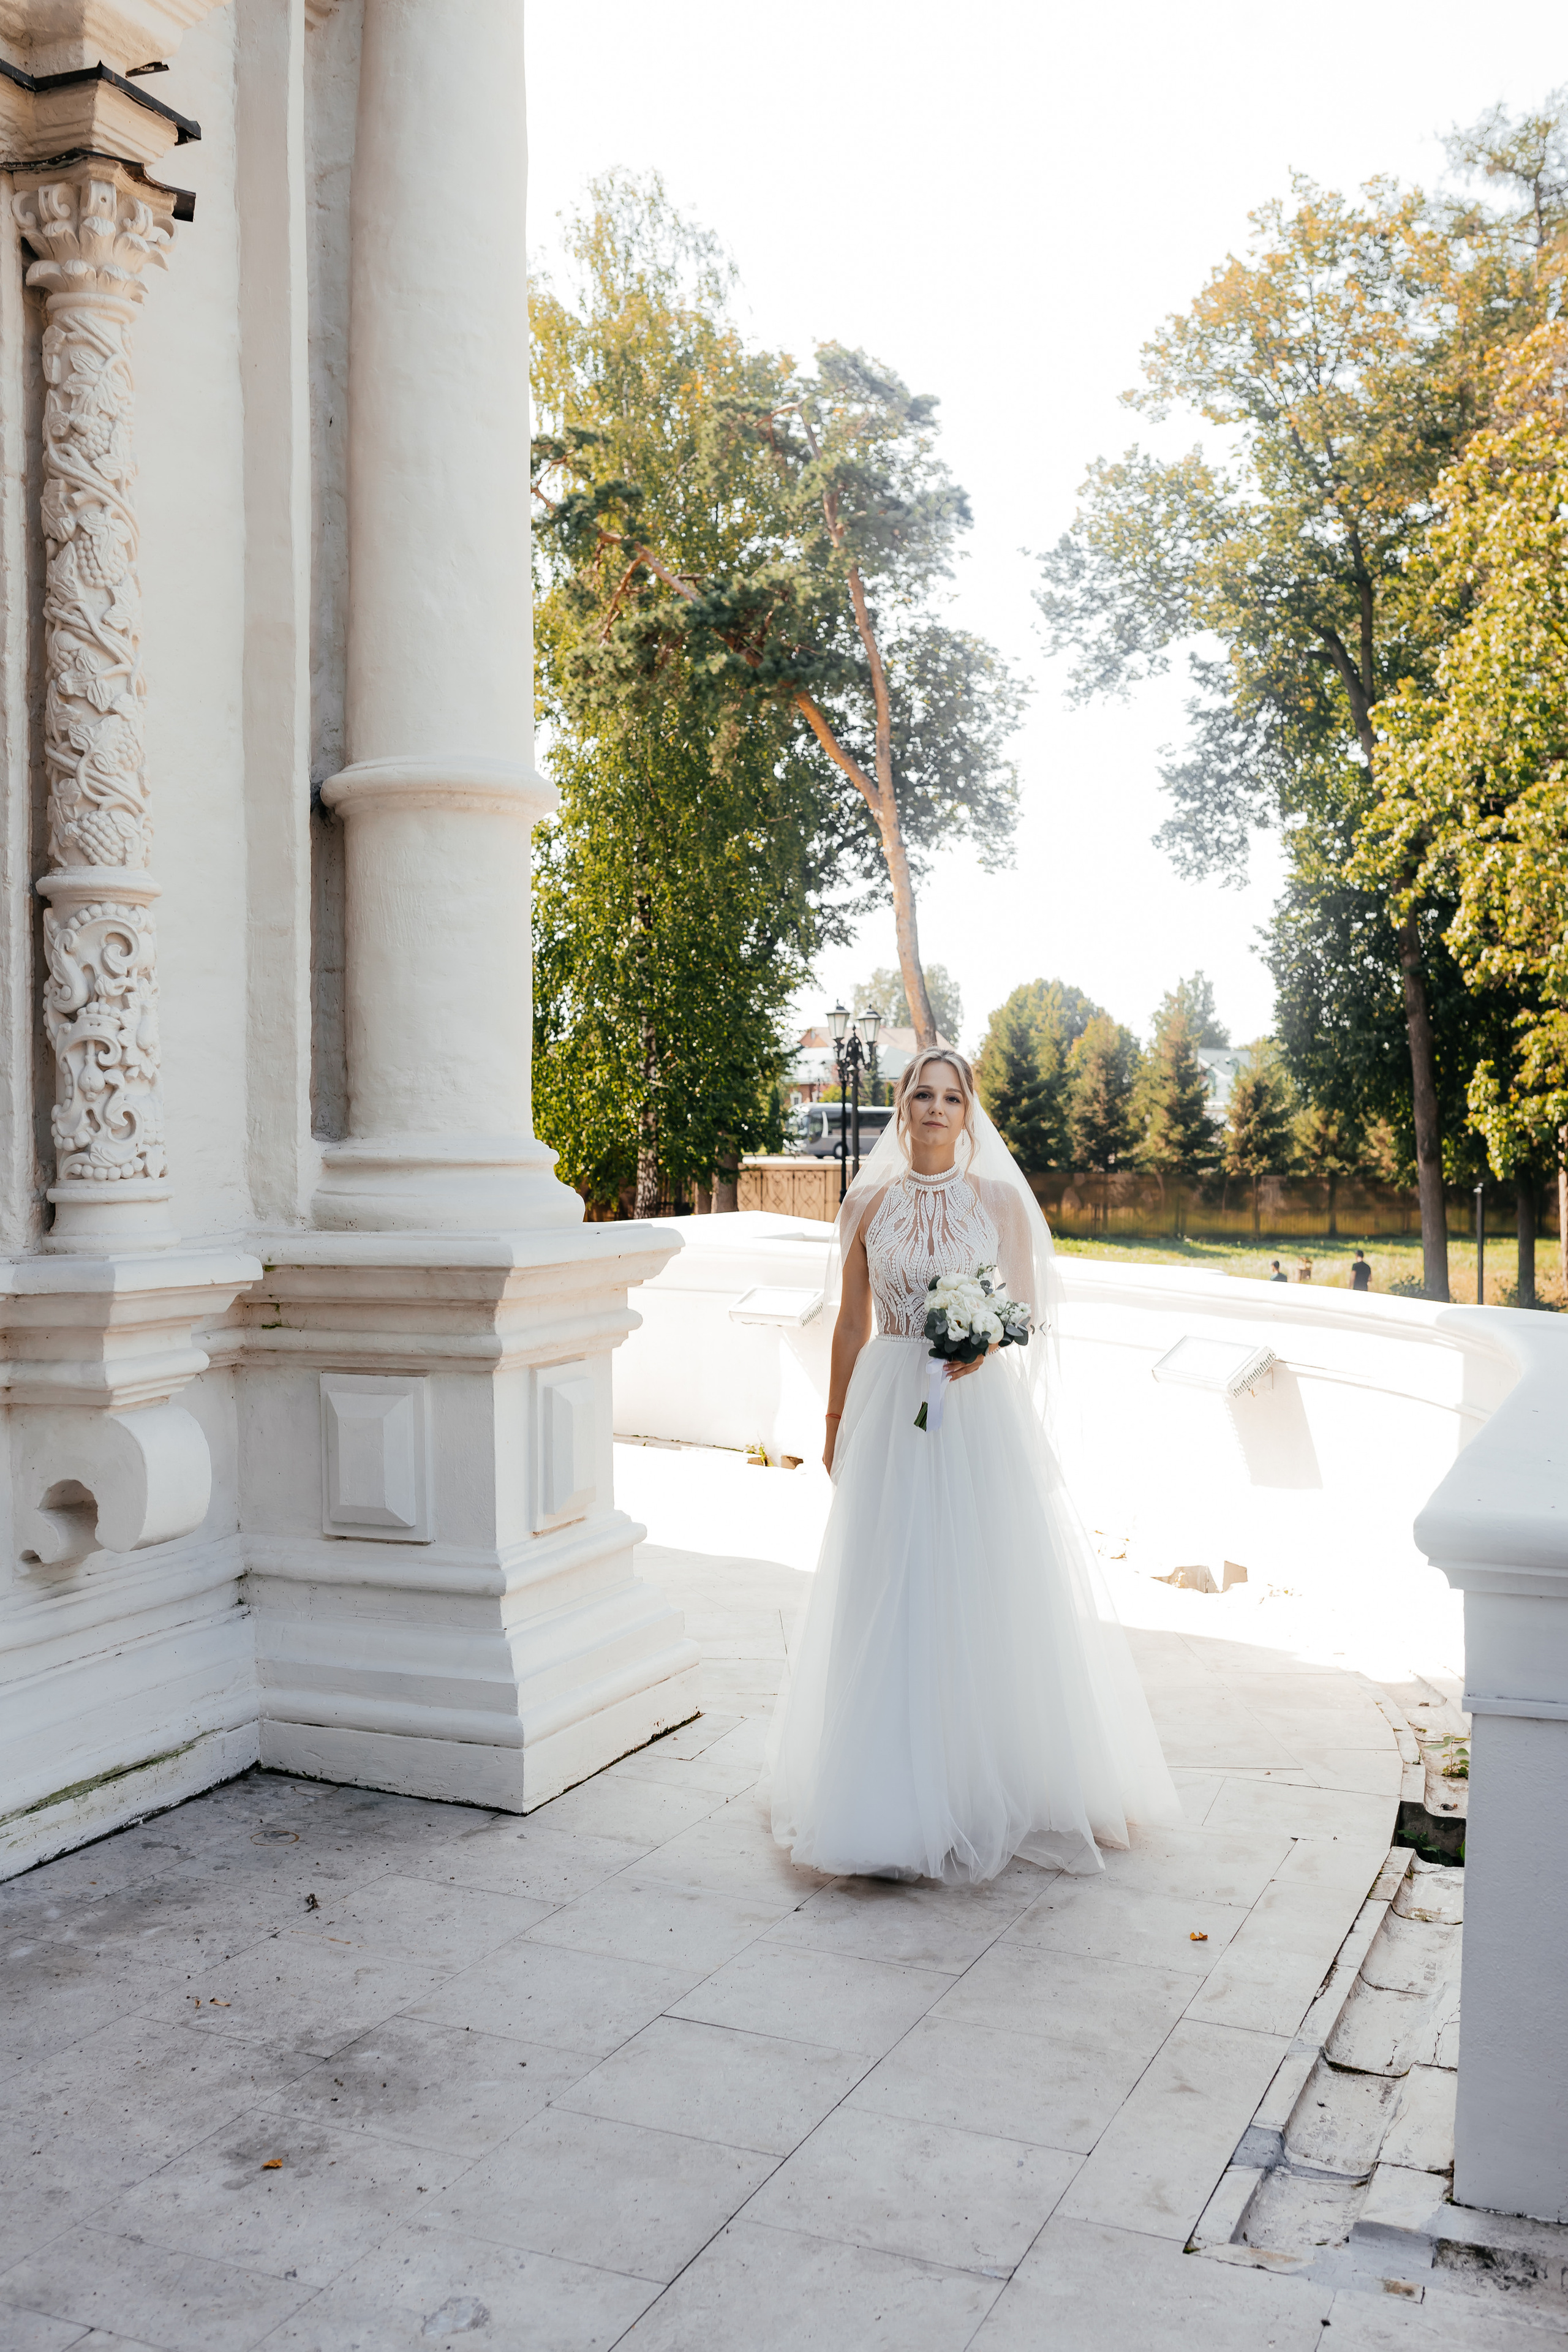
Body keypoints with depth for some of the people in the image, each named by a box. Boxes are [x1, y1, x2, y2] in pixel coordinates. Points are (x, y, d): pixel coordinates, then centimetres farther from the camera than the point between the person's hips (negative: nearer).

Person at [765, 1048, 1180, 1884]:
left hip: (979, 1407, -1)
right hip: (889, 1407, 1)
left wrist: (987, 1341, -18)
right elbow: (851, 1323, 9)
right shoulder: (868, 1203, 5)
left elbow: (1028, 1311, 4)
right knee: (889, 1591, 1)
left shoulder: (1001, 1200, 2)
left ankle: (993, 1780, 17)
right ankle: (894, 1792, 12)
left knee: (985, 1588, 2)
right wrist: (835, 1425, 10)